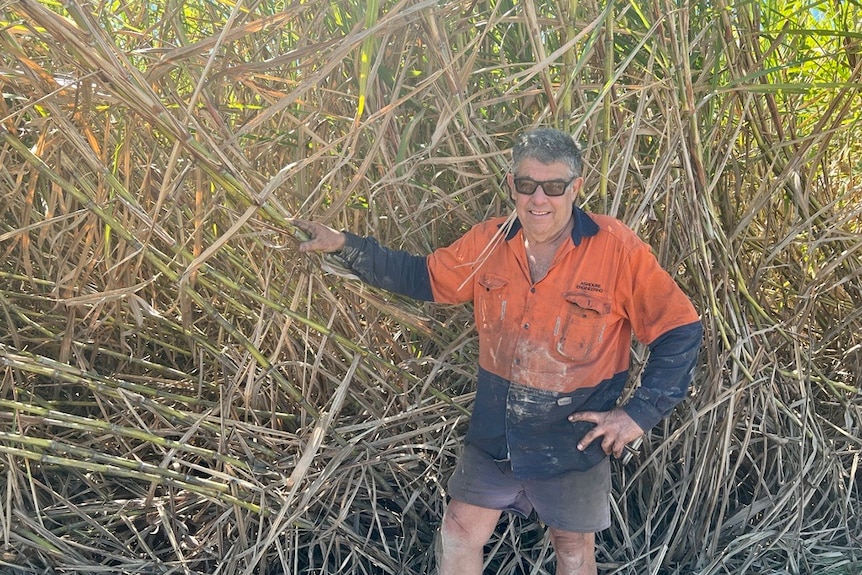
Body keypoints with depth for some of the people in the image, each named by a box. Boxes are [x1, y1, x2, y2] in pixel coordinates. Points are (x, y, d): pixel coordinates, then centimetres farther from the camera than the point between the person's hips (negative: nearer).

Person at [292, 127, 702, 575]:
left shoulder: (617, 249, -19)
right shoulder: (488, 243, -6)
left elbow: (680, 331, -13)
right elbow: (421, 277, 7)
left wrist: (641, 413, -17)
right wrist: (346, 246, 0)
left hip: (574, 437, -3)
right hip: (494, 432, 3)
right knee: (460, 532, 13)